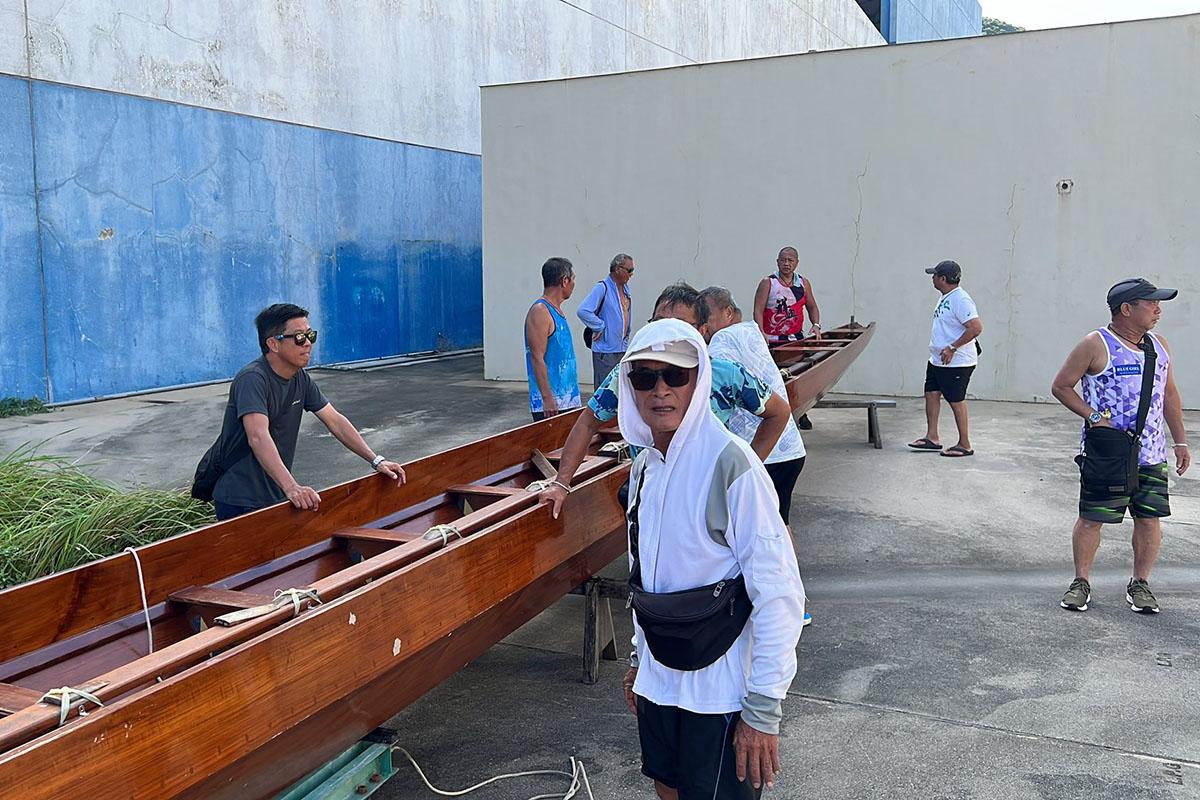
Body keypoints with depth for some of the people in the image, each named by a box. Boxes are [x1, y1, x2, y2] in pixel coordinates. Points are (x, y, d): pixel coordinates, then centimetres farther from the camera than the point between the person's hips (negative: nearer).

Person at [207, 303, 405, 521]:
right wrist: (291, 487, -46)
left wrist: (376, 461, 2)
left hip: (276, 497, 8)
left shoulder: (301, 380, 6)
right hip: (241, 502, -8)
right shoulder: (253, 379, -21)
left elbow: (335, 421, 9)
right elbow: (258, 437, -34)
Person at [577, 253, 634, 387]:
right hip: (605, 350, -8)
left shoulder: (625, 288, 12)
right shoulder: (602, 288, -14)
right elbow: (583, 311, -24)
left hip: (622, 349, 8)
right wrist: (600, 326, -17)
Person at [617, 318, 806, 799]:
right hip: (659, 680, 7)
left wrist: (764, 708, -20)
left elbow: (778, 593, -21)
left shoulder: (730, 464, -21)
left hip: (721, 691, -7)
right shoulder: (644, 465, 3)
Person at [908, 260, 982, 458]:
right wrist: (942, 348, 16)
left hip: (957, 362, -10)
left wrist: (953, 348, -25)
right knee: (931, 394, 12)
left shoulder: (960, 300, -20)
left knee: (956, 400, -3)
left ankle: (964, 445, 7)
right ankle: (932, 437, 21)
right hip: (937, 360, 10)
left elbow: (976, 327, -27)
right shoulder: (945, 297, 12)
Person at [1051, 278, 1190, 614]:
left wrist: (1180, 441, 14)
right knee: (1091, 519, 0)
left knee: (1150, 519, 5)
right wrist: (1094, 416, -14)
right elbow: (1061, 386, -4)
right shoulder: (1096, 345, -7)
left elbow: (1170, 395, 19)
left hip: (1151, 456, 5)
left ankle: (1140, 583, 22)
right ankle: (1081, 582, 15)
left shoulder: (1159, 345, 12)